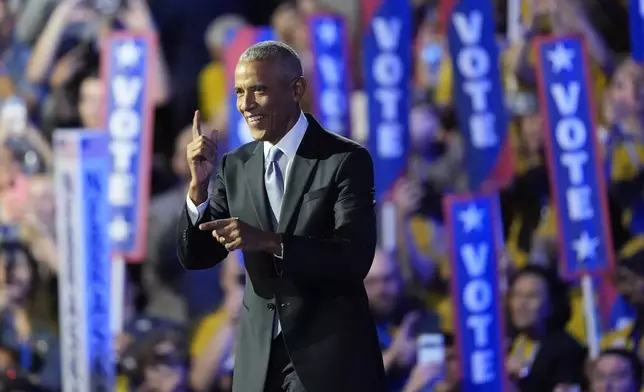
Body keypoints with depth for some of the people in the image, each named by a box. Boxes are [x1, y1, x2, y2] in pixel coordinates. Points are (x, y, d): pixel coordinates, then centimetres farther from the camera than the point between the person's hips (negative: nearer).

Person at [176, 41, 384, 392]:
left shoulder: (345, 161, -9)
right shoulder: (236, 166, 6)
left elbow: (356, 258, -18)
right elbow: (195, 257, 4)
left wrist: (269, 241, -30)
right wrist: (199, 183, -12)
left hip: (330, 359, -4)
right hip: (260, 359, 4)